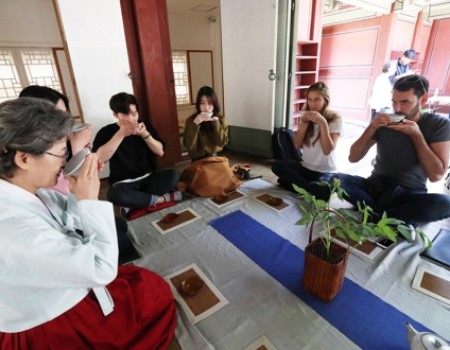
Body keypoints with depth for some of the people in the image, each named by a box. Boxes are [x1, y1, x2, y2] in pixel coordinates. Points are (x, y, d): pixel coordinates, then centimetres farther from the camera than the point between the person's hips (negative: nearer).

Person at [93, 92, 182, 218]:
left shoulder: (146, 126, 5)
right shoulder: (107, 131, -4)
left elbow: (160, 152, -1)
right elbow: (99, 159, -21)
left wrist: (145, 134, -17)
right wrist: (121, 134, -26)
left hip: (149, 178, 3)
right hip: (123, 183, -3)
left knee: (173, 175, -25)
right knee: (114, 194, -37)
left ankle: (134, 204, -21)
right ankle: (162, 199, -20)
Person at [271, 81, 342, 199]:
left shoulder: (335, 119, -9)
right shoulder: (306, 116, 4)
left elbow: (327, 150, -20)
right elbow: (296, 145, -4)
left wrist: (323, 123, -27)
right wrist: (304, 123, -15)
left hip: (325, 172, -4)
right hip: (305, 167, 5)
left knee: (324, 190, -37)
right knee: (276, 165, -21)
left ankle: (298, 185, -10)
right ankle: (308, 188, -15)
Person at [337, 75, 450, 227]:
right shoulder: (383, 121, -2)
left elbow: (436, 175, -14)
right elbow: (353, 158, -6)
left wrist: (416, 135, -18)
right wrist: (372, 128, -17)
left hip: (411, 195, -1)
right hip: (377, 187, 2)